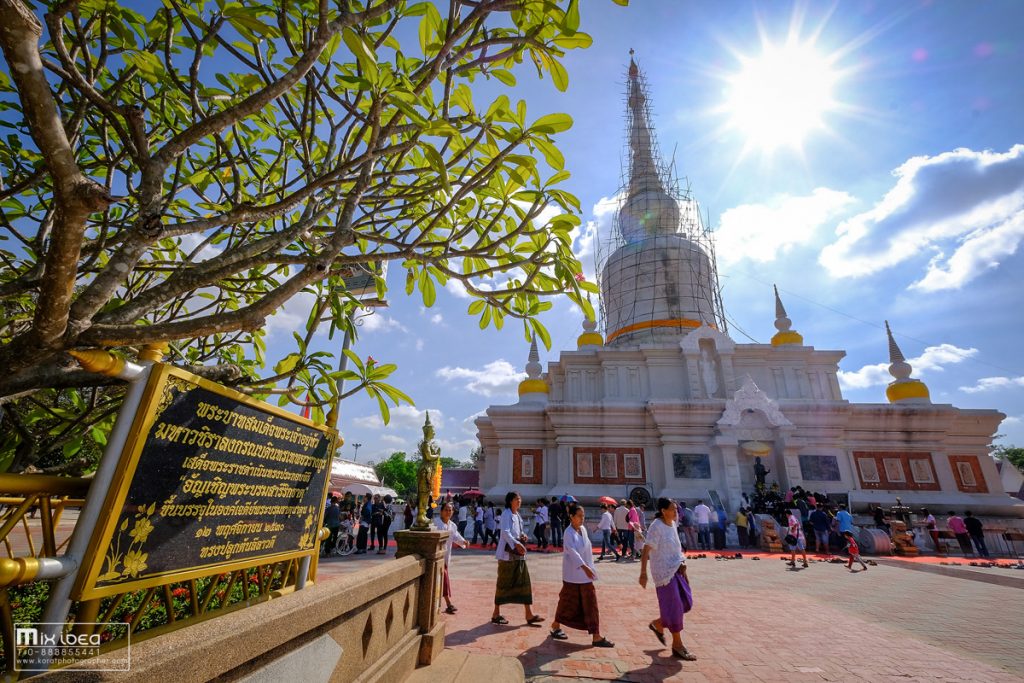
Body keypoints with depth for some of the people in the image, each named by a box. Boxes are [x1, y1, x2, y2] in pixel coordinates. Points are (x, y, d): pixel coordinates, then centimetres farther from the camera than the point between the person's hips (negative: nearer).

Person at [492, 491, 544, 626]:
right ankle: (496, 614, 19)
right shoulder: (506, 514, -13)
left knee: (524, 582, 7)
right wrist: (516, 544, -36)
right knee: (504, 583, 3)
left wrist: (523, 536, 2)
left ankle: (529, 615, 13)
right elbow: (505, 532, -25)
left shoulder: (517, 515, 13)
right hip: (507, 553, -8)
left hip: (518, 554, 8)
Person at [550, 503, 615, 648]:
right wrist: (584, 567, -41)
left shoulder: (583, 530, 4)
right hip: (572, 574, -7)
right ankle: (555, 626, 27)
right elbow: (572, 551, -31)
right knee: (568, 601, 6)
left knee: (591, 603, 7)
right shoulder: (569, 533, -18)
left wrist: (589, 568, 14)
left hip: (585, 573, 7)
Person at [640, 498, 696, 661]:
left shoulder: (672, 524, 7)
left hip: (676, 569, 9)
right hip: (664, 571, -8)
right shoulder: (656, 526, -19)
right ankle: (677, 645, 18)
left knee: (686, 603, 11)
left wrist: (682, 565, 17)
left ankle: (658, 624, 29)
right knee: (674, 607, 0)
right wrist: (643, 573, -24)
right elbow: (646, 550, -21)